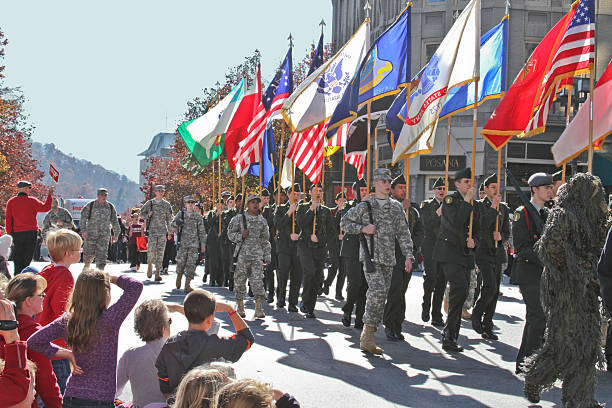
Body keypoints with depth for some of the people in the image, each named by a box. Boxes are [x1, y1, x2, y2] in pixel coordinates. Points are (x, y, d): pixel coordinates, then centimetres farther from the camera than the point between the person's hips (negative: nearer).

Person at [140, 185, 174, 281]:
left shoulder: (167, 205, 10)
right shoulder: (150, 203, 6)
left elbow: (169, 219, 13)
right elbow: (141, 213, 12)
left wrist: (169, 232, 10)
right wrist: (148, 215, -10)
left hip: (163, 232, 2)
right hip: (152, 230, -1)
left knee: (160, 252, -2)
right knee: (152, 250, -12)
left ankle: (157, 273, 1)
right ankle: (150, 264, 17)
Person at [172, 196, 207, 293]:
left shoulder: (197, 216, 6)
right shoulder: (180, 214, 6)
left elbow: (202, 231, 8)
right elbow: (173, 224, -2)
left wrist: (203, 244, 4)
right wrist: (177, 223, -25)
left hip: (194, 244, 0)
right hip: (182, 243, 0)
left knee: (191, 263, -7)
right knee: (181, 262, 3)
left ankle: (187, 285, -6)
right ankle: (179, 277, 31)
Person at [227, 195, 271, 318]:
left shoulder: (262, 221, 11)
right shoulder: (238, 219, 2)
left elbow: (265, 241, 17)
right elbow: (230, 234, 5)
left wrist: (267, 256, 11)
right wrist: (241, 236, -14)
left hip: (257, 256, 1)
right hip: (242, 255, -1)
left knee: (258, 281, -9)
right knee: (240, 281, 4)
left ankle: (259, 309, -9)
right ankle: (240, 308, 17)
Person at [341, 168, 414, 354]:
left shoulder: (397, 207, 12)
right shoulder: (365, 206, 1)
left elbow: (403, 233, 12)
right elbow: (344, 223, 7)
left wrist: (408, 256, 2)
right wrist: (363, 228, -8)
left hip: (388, 259, 5)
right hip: (370, 255, -5)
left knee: (381, 296, 5)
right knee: (377, 291, -21)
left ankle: (367, 335, 14)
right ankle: (368, 334, -14)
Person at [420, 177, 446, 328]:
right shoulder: (426, 205, 4)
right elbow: (426, 225, -9)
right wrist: (438, 213, -18)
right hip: (430, 246, -4)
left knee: (441, 282, 4)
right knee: (431, 275, -21)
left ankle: (436, 317, 10)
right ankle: (426, 306, 0)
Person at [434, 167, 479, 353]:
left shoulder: (473, 205, 16)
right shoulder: (450, 199, -5)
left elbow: (476, 230, 22)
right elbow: (456, 223, -22)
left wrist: (473, 241, 1)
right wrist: (467, 201, -19)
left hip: (465, 254, 7)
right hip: (448, 252, -7)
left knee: (460, 293, 5)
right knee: (460, 288, -22)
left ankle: (450, 337, 13)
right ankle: (450, 333, -15)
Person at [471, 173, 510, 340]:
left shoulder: (504, 208, 13)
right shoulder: (479, 205, -3)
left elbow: (507, 233, 16)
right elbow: (481, 227, -18)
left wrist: (501, 237, -6)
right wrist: (493, 207, -18)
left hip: (498, 252, 6)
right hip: (484, 252, -6)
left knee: (495, 292, 7)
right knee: (490, 287, -19)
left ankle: (487, 327, 16)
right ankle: (476, 314, 4)